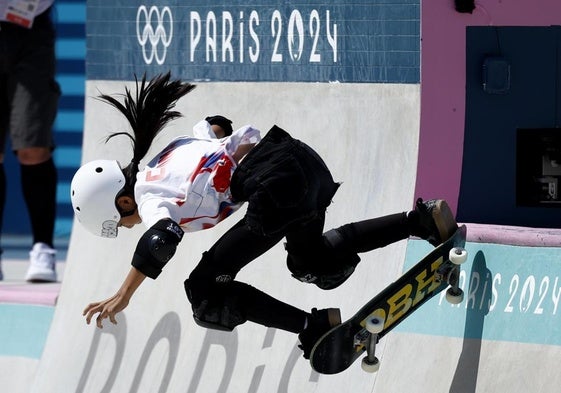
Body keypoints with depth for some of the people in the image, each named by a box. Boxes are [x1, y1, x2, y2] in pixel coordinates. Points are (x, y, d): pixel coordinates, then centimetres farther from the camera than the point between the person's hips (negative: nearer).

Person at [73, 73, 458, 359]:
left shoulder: (149, 196, -3)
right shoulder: (174, 149, 20)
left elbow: (161, 237, -23)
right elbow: (244, 136, 25)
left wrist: (122, 296, -23)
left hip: (278, 190, -10)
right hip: (303, 159, 10)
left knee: (206, 290, -1)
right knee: (313, 262, 36)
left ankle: (316, 326, -13)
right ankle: (424, 218, 25)